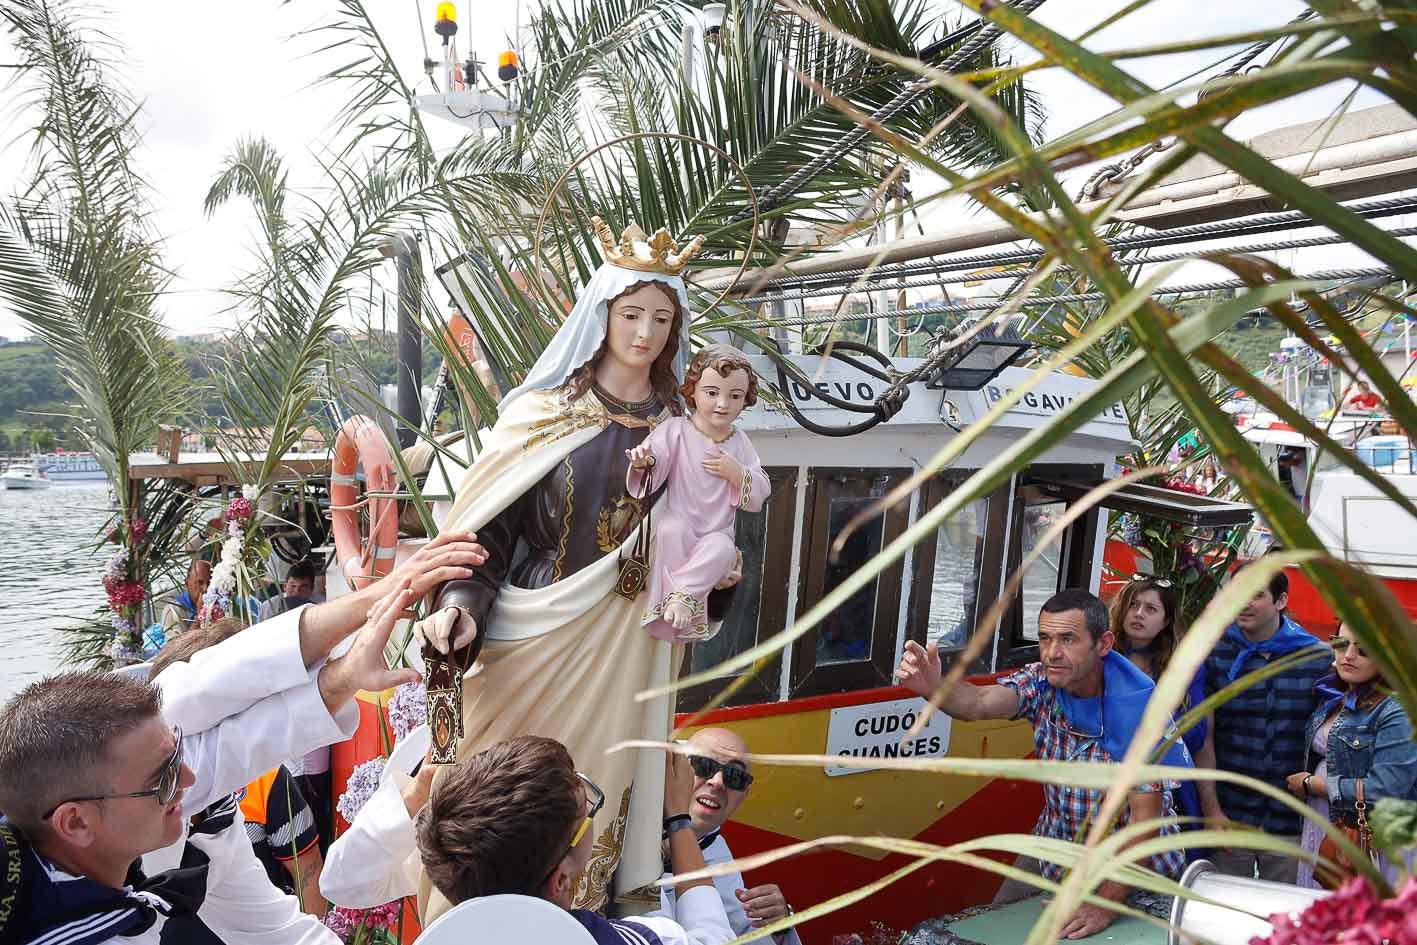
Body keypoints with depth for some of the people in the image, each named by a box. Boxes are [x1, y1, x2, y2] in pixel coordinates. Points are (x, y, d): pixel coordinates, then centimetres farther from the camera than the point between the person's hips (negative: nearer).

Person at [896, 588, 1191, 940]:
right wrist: (935, 688, -56)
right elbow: (981, 703, -34)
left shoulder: (1141, 706, -27)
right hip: (1056, 846, 4)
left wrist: (1107, 904, -32)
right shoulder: (1042, 681, -15)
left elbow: (1145, 817, -26)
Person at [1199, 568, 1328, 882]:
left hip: (1292, 824, 1)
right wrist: (1211, 810, -7)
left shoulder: (1318, 659, 1)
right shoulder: (1214, 656, -1)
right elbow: (1203, 738, -3)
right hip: (1228, 820, -1)